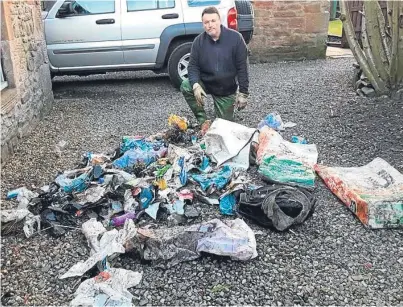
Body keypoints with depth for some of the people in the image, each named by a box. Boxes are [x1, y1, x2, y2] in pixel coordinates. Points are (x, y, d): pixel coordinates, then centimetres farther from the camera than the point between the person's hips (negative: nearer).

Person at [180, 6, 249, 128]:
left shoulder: (235, 38, -15)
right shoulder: (198, 41, -9)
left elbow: (242, 67, -12)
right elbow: (193, 66, -7)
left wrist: (243, 93, -14)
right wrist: (196, 85, -27)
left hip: (227, 90, -1)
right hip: (205, 83, 1)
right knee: (186, 87, -28)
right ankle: (203, 121, -11)